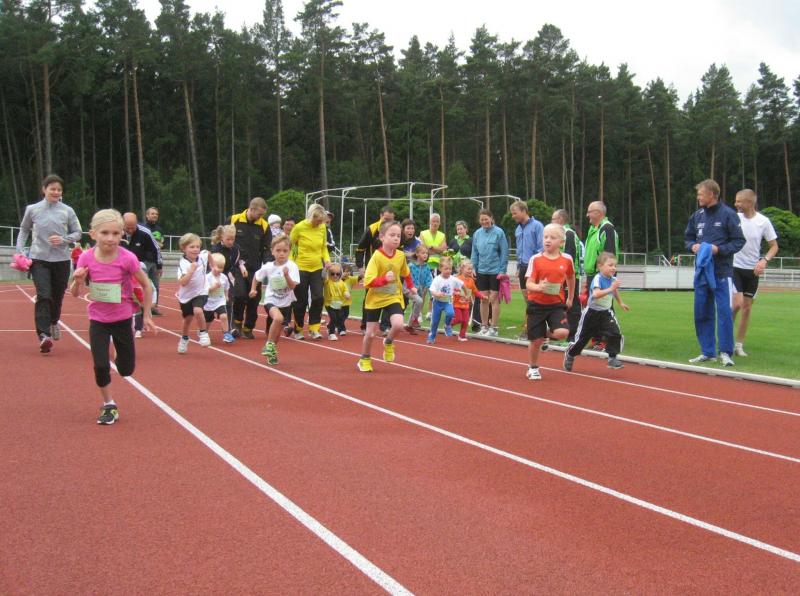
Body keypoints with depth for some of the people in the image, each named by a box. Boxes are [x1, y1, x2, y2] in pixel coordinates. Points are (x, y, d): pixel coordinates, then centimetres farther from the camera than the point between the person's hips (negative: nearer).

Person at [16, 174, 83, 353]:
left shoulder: (67, 211, 1)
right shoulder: (32, 209, 2)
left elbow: (78, 233, 7)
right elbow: (24, 230, 15)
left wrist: (63, 239, -11)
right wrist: (20, 250, 4)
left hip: (61, 260, 1)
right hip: (39, 259, -1)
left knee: (57, 296, 12)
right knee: (44, 296, -16)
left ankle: (53, 322, 43)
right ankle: (44, 335, -19)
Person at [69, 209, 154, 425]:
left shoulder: (127, 258, -20)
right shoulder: (86, 258, -14)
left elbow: (147, 285, -6)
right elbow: (76, 293, -6)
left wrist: (146, 316, -2)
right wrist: (78, 280, -28)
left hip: (122, 319, -1)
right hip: (98, 320, 1)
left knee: (126, 370, 8)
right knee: (100, 366, -8)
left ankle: (119, 357, 45)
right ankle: (109, 406, 16)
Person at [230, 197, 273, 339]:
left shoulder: (264, 226, 1)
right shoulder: (234, 220, -3)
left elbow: (267, 248, 3)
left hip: (255, 269, 2)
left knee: (253, 300, 3)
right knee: (240, 295, -17)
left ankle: (248, 328, 20)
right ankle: (237, 322, 7)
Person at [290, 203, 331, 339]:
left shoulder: (322, 227, 0)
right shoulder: (299, 227, -11)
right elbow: (290, 246, -1)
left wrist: (327, 259, -5)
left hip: (317, 268, 3)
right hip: (301, 268, -3)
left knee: (318, 298, -7)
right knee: (301, 301, 4)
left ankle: (313, 329, 4)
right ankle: (298, 330, 21)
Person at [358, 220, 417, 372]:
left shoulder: (401, 255, -6)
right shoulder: (377, 257, -21)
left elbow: (406, 273, 18)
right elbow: (368, 282, -27)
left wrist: (411, 286, 22)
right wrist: (384, 279, -39)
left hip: (393, 297, 3)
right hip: (375, 299, -3)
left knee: (398, 324, -22)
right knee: (371, 333, 4)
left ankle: (388, 343, 11)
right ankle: (365, 359, 29)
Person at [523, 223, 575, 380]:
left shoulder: (567, 260, -2)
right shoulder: (535, 259, -8)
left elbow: (571, 278, 18)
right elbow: (528, 284, -12)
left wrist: (570, 298, 23)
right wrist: (539, 287, -33)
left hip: (557, 304, 1)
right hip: (537, 304, -1)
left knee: (562, 333, -21)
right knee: (535, 340, 2)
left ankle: (547, 334, 15)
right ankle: (533, 368, 27)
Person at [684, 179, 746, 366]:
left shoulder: (728, 214, -7)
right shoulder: (697, 215, 9)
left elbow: (739, 241, -6)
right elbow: (688, 237, 20)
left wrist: (719, 249, -17)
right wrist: (693, 246, 0)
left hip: (721, 272, -6)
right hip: (701, 271, 6)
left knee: (724, 311, -6)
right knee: (702, 313, 8)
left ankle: (725, 352, 2)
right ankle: (707, 352, 17)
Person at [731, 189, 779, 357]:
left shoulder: (763, 221, -5)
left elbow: (774, 246, 2)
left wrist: (764, 260, -13)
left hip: (752, 270, 2)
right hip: (734, 267, -2)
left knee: (747, 309, 6)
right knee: (737, 303, -15)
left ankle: (739, 345, 16)